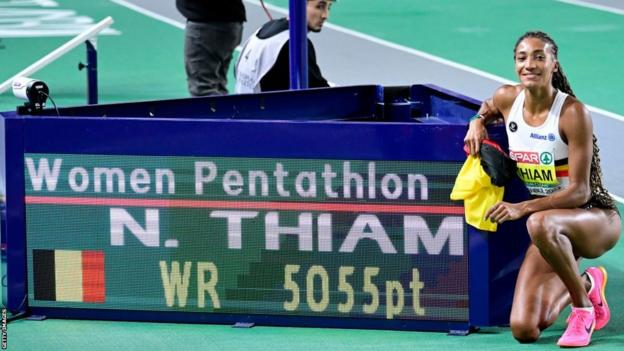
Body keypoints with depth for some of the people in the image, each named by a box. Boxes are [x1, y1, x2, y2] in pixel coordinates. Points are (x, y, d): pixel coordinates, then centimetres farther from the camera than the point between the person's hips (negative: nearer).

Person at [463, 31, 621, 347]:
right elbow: (487, 109, 24)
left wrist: (522, 208, -32)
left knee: (540, 224, -42)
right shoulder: (507, 98, -4)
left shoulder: (572, 112, -20)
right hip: (552, 226, 5)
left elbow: (579, 191, -22)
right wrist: (478, 122, 0)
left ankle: (583, 305, -15)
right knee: (524, 330, -12)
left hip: (596, 218, -5)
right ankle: (585, 283, 22)